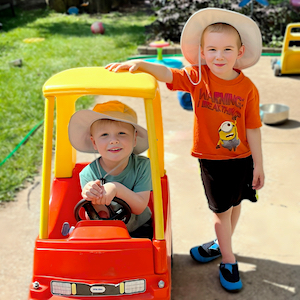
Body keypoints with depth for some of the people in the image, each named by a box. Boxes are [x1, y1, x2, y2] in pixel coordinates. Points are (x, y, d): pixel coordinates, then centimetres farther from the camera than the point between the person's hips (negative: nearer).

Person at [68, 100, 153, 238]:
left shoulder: (142, 166, -12)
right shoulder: (88, 174, -15)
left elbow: (140, 207, -17)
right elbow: (103, 217, -15)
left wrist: (117, 188, -33)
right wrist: (93, 201, -36)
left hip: (139, 229, 0)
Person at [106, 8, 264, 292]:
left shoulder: (247, 88, -10)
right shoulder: (197, 76, -10)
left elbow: (252, 128, -6)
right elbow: (168, 74, -25)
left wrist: (258, 165, -2)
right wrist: (139, 63, -44)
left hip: (242, 158, 2)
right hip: (211, 159, -1)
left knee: (235, 203, 18)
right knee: (221, 209, 7)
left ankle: (222, 244, 44)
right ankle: (228, 261, 24)